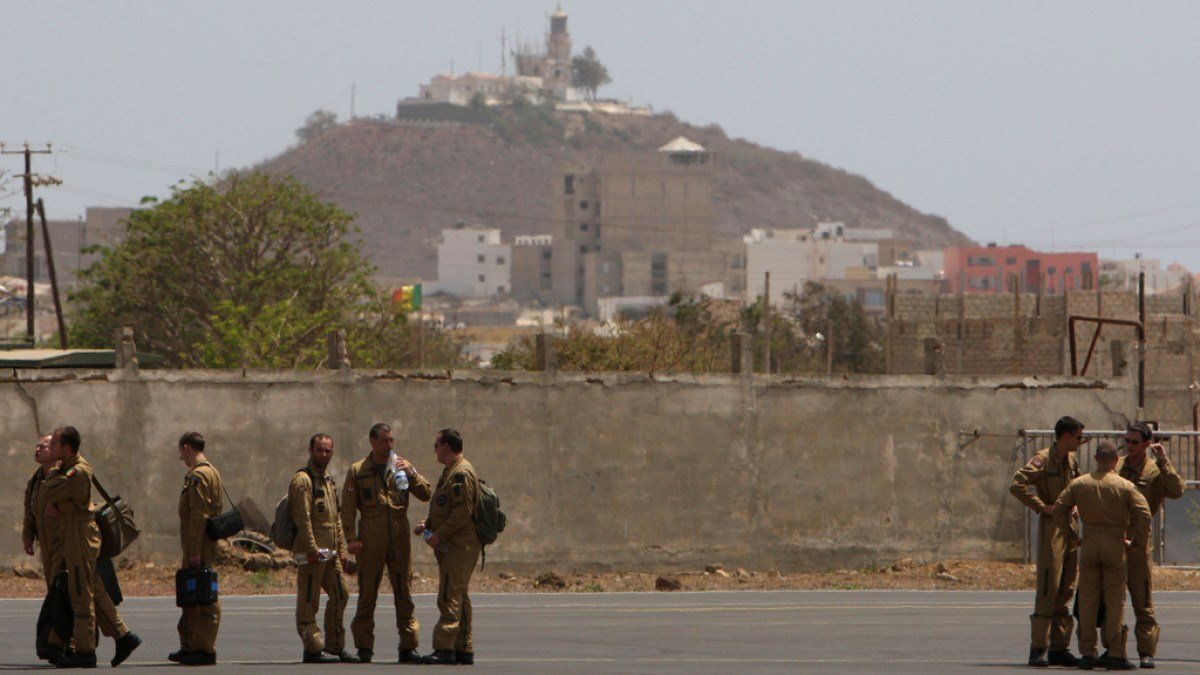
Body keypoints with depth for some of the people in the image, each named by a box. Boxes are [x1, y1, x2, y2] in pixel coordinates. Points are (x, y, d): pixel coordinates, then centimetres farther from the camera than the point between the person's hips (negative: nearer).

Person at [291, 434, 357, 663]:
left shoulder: (329, 482, 20)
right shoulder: (302, 480, -10)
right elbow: (302, 518, -17)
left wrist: (342, 550, 17)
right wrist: (312, 549, -22)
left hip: (330, 552, 9)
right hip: (312, 553, -9)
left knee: (340, 594, 10)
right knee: (308, 601, -4)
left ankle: (335, 646, 17)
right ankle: (313, 649, -3)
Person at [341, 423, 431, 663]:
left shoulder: (400, 467, 11)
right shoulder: (358, 471, 5)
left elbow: (425, 494, 4)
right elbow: (348, 508, 2)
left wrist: (411, 472, -10)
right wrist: (351, 538, -8)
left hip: (400, 539, 2)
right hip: (371, 541, -2)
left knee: (404, 593, 3)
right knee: (367, 594, 1)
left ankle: (408, 647, 5)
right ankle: (364, 648, 7)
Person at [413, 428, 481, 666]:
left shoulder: (461, 473, -14)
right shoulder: (450, 472, 20)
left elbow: (463, 512, -21)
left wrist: (439, 534, -19)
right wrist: (427, 525, 13)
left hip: (460, 546, -11)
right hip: (452, 546, 11)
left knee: (450, 597, -13)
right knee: (457, 596, 12)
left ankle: (444, 648, -17)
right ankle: (464, 650, 15)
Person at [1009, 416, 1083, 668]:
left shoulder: (1071, 460, 14)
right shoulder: (1043, 460, -10)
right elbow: (1016, 485, -20)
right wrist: (1042, 507, -17)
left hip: (1070, 527, 8)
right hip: (1051, 527, -8)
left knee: (1066, 590, 9)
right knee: (1048, 589, -11)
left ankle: (1059, 648, 13)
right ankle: (1038, 649, -10)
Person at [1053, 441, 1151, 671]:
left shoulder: (1079, 484, 5)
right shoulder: (1125, 486, -4)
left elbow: (1059, 509, 4)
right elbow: (1143, 512, -12)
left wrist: (1072, 536, 11)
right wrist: (1137, 541, 0)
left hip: (1089, 545, 2)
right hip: (1114, 545, -2)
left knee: (1088, 600, 7)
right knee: (1114, 601, 1)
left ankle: (1087, 653, 4)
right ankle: (1115, 654, -1)